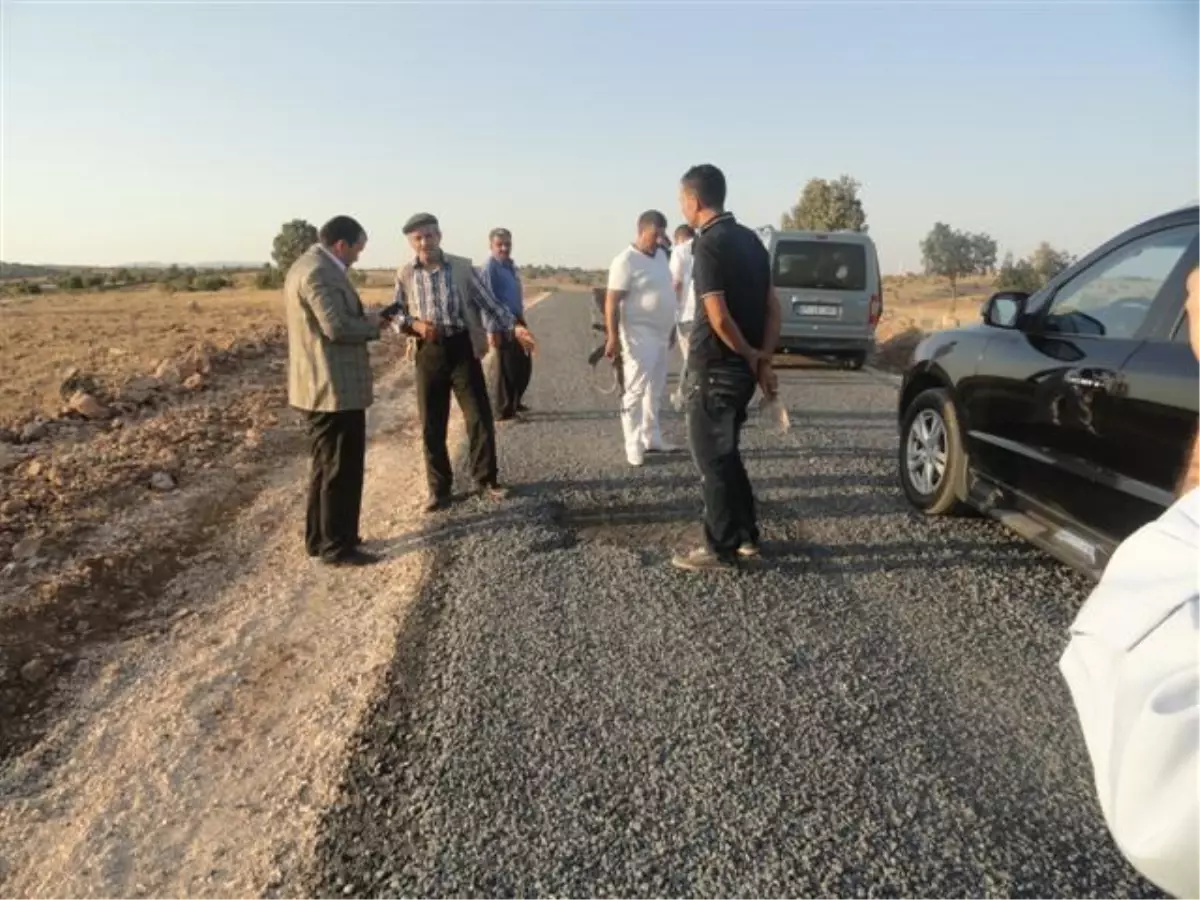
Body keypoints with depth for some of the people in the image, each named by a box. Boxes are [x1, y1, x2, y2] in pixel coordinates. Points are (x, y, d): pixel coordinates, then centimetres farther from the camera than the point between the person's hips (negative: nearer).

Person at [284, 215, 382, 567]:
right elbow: (337, 327, -27)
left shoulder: (308, 264, 16)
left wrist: (362, 319, 8)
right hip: (334, 387, -11)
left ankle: (320, 537, 28)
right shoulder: (320, 272, -19)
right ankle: (337, 546, 8)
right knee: (342, 469, -1)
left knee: (327, 465, 18)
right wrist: (371, 324, -10)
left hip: (321, 385, 11)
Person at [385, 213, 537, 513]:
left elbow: (488, 302, 2)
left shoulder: (462, 267, 1)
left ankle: (485, 480, 17)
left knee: (480, 418, 1)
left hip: (461, 348, -1)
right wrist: (414, 323, -14)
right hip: (428, 353, 1)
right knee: (431, 425, 5)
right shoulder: (405, 275, 5)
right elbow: (395, 315, 7)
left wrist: (514, 327, -10)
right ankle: (439, 488, 19)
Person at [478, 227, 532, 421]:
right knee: (507, 368, -4)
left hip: (517, 320, 9)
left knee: (525, 365, 15)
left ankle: (515, 402, 30)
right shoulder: (489, 268, -13)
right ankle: (504, 410, 4)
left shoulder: (510, 265, 15)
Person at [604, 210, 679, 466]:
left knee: (656, 390, 14)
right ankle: (633, 445, -3)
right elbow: (612, 301, -18)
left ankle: (651, 438, 23)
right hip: (639, 335, -9)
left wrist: (670, 328, 22)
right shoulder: (626, 261, -14)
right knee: (636, 390, -7)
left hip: (660, 334, 9)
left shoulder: (661, 255, 11)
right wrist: (613, 336, -25)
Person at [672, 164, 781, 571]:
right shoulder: (749, 239, 11)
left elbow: (719, 318, -21)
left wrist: (751, 357, -9)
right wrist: (763, 360, 2)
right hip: (742, 367, 9)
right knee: (726, 453, 19)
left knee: (712, 458, 1)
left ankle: (721, 549, 9)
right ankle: (745, 535, 26)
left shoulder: (708, 245, -16)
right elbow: (772, 306, 9)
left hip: (714, 368, -9)